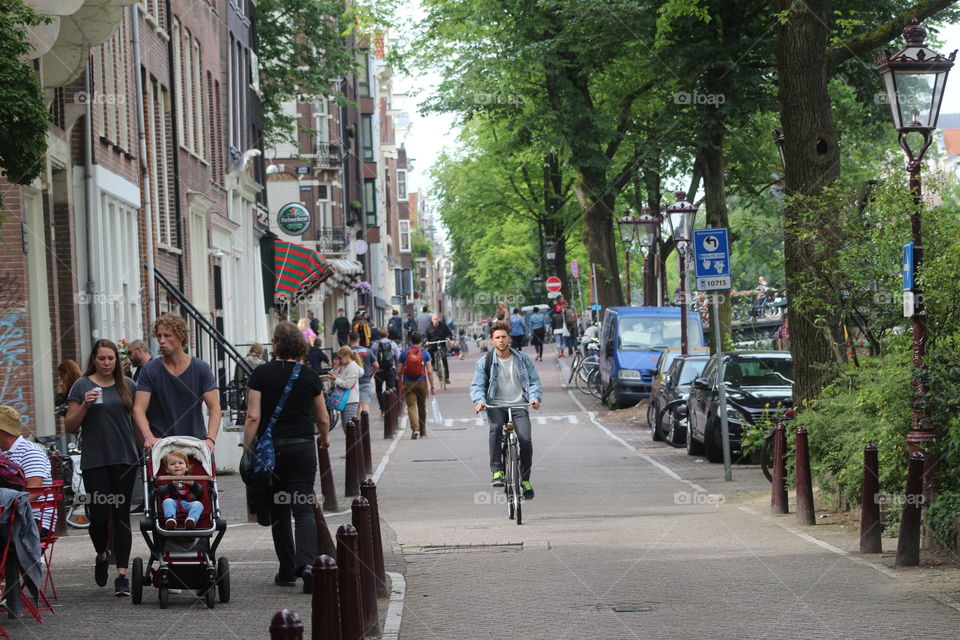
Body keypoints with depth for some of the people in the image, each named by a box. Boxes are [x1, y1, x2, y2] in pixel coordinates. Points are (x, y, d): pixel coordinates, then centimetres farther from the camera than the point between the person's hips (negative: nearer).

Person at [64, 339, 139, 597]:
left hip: (125, 459, 2)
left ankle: (122, 575, 0)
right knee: (99, 515, -6)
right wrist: (85, 406, -13)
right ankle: (101, 555, 25)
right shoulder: (82, 386, 3)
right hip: (95, 461, -2)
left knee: (121, 515, 0)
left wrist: (149, 439, 3)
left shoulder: (127, 385, 10)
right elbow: (70, 426, 3)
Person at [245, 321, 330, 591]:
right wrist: (324, 438, 30)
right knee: (304, 509, -1)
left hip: (270, 448, -1)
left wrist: (247, 448, -2)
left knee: (278, 511, 11)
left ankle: (287, 571, 13)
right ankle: (306, 563, -21)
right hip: (302, 447, 1)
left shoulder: (262, 374, -4)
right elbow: (323, 419, 11)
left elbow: (253, 417, -9)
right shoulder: (310, 376, 2)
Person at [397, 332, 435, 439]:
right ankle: (423, 431, 26)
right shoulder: (425, 353, -1)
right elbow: (429, 371, -7)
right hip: (422, 383, 1)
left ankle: (415, 428, -25)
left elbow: (399, 372, 2)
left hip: (408, 384, -1)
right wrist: (432, 386, -3)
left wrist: (401, 385, 12)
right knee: (422, 407, 15)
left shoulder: (404, 354, 1)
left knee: (411, 406, -5)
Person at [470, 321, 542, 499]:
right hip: (496, 405, -1)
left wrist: (535, 397, -13)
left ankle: (525, 479, 0)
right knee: (496, 428, -33)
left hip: (519, 405, 1)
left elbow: (534, 381, 8)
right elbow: (477, 385, 2)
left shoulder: (523, 360, 9)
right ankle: (496, 470, -27)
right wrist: (479, 400, -20)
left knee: (525, 439, -18)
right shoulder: (484, 362, 6)